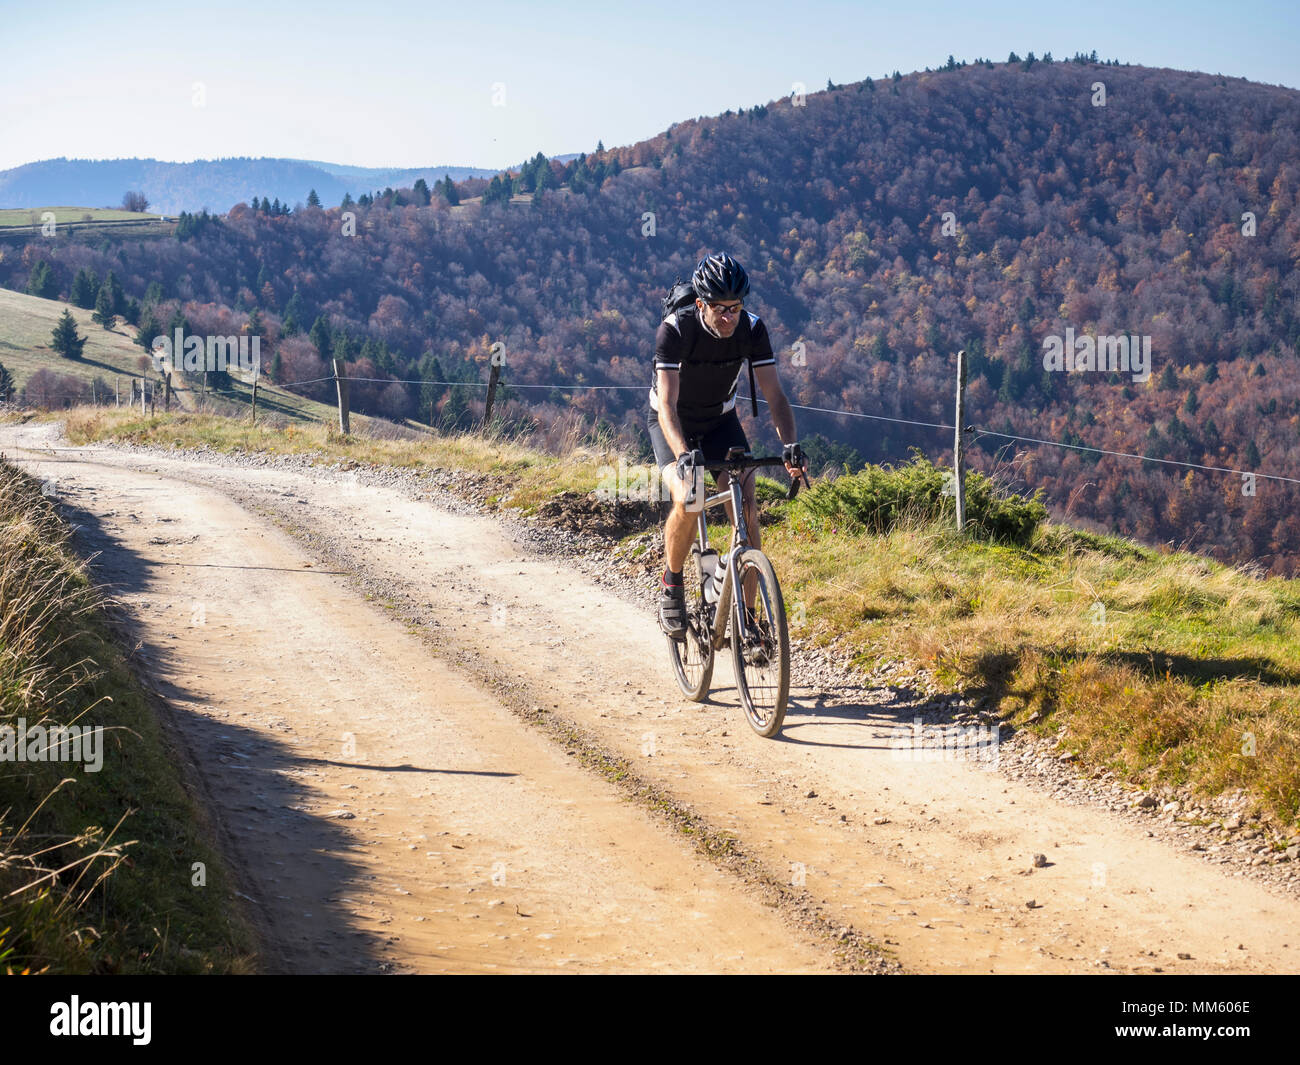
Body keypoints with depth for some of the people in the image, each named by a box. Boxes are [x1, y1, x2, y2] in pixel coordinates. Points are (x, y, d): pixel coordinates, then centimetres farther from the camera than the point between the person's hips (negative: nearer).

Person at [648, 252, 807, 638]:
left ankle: (747, 616, -5)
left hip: (721, 421, 3)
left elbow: (774, 393, -22)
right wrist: (684, 455, -54)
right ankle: (671, 585, -2)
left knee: (747, 508, -14)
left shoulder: (751, 329, -21)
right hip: (672, 423, -3)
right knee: (688, 501, -28)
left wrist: (790, 444, -39)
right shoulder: (675, 329, -30)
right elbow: (667, 404, -37)